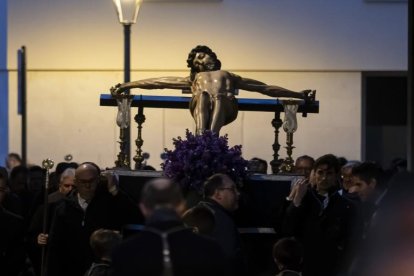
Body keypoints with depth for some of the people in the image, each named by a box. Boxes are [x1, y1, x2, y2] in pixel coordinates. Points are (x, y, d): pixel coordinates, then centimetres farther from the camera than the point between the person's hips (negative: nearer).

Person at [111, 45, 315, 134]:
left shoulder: (229, 77, 40)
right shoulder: (193, 79, 42)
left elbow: (266, 88, 34)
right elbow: (156, 82, 38)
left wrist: (299, 95, 27)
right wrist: (126, 86, 33)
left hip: (225, 104, 0)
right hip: (200, 104, 0)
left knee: (219, 98, -36)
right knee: (203, 95, -36)